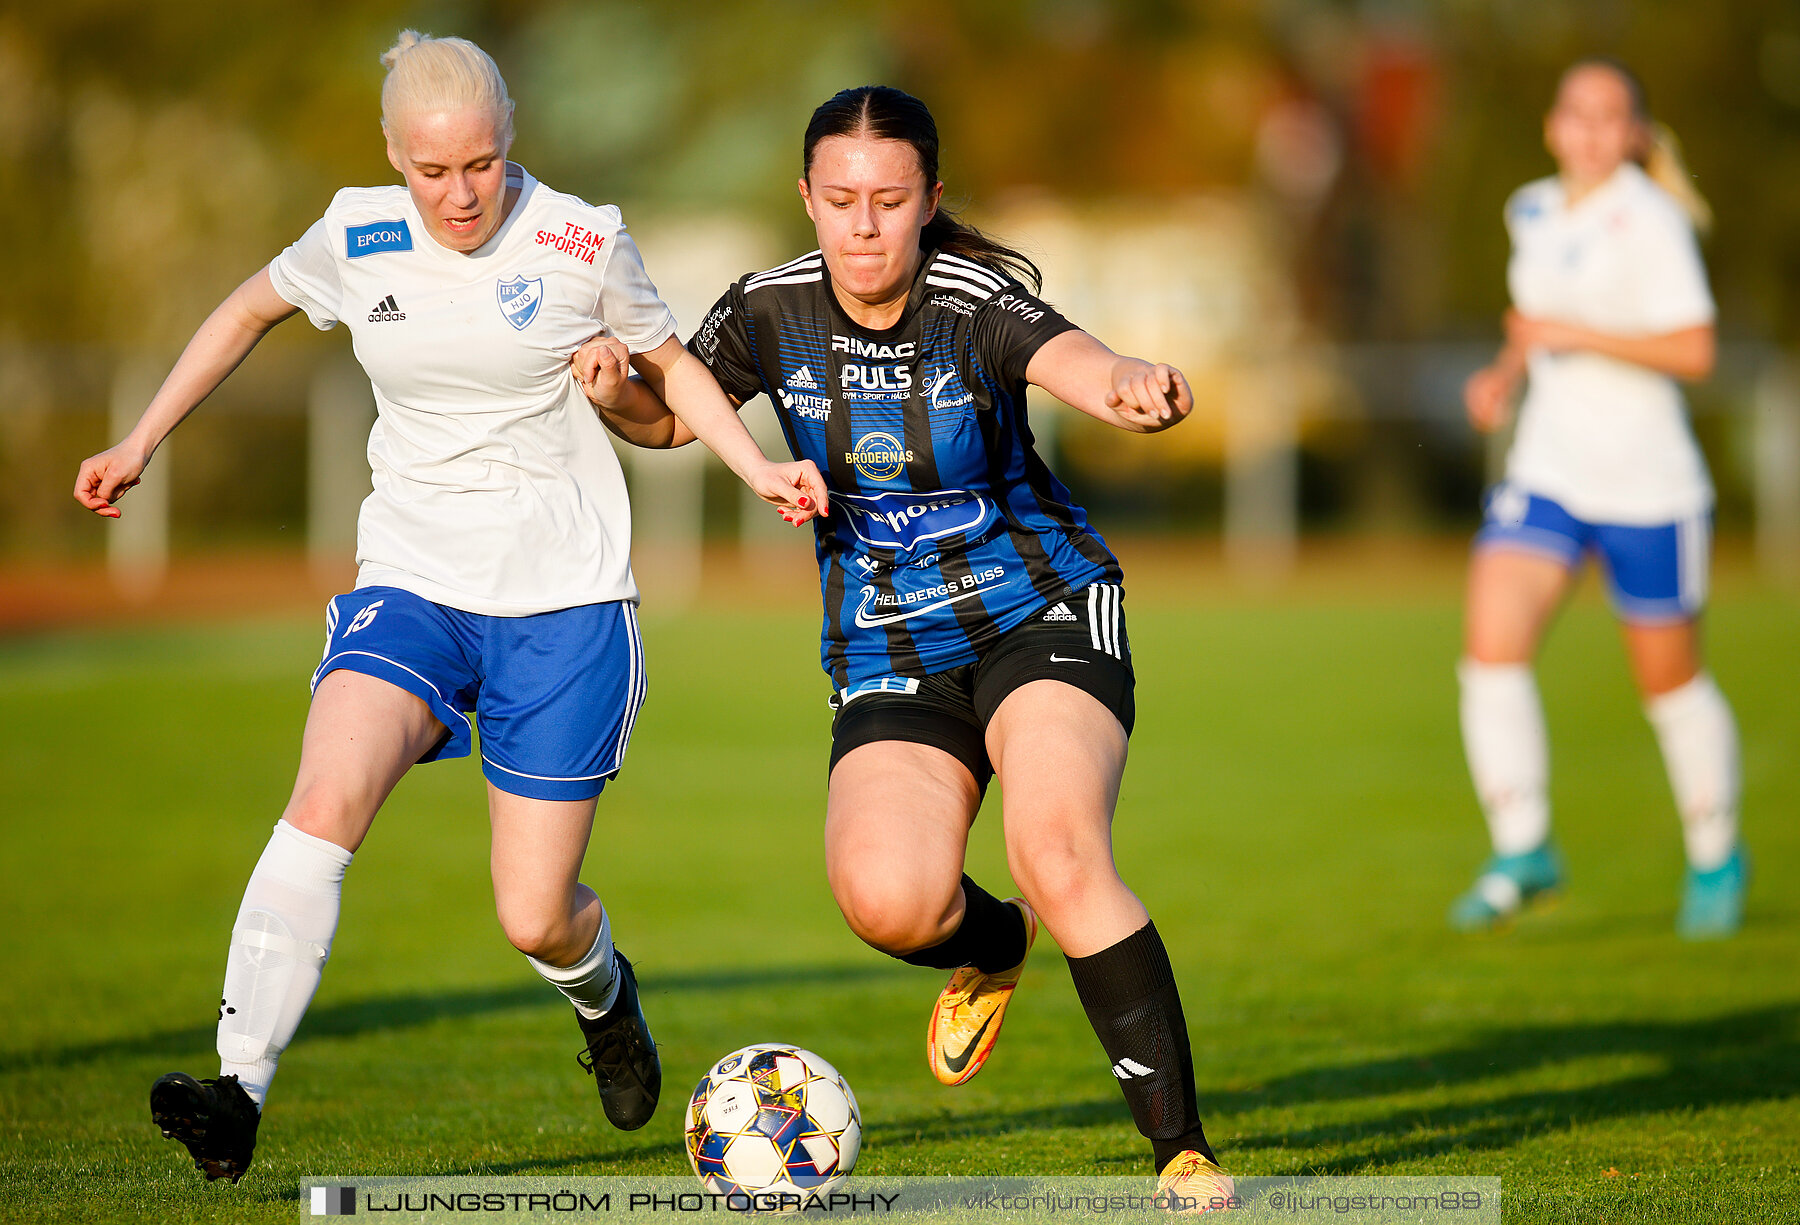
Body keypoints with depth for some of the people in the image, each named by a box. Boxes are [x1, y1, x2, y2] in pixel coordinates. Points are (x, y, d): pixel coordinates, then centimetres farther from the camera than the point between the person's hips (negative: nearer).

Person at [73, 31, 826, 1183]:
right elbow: (249, 311, 18)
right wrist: (141, 443, 19)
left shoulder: (582, 242, -7)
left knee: (536, 919, -1)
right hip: (410, 581, 2)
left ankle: (602, 992, 37)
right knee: (325, 802, -27)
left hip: (565, 601, -1)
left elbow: (670, 363, 9)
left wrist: (762, 469, -5)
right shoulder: (357, 239, -2)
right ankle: (239, 1090, -31)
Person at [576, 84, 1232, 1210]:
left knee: (1058, 850, -29)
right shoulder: (773, 312, -5)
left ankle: (1184, 1151, -18)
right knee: (884, 900, -22)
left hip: (1041, 612, -3)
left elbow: (1087, 369, -38)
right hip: (890, 654, 3)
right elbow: (667, 418, 10)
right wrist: (610, 384, -13)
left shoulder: (975, 304, -18)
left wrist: (1141, 391, -62)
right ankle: (992, 945, 17)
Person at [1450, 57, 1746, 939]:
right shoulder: (1532, 212, 9)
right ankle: (1522, 851, -8)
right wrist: (1505, 372, 7)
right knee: (1491, 647, -16)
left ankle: (1716, 857, 29)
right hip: (1547, 475, 5)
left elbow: (1694, 351, -18)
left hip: (1648, 484, -5)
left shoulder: (1651, 221, -12)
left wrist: (1575, 335, -22)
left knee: (1669, 681, 8)